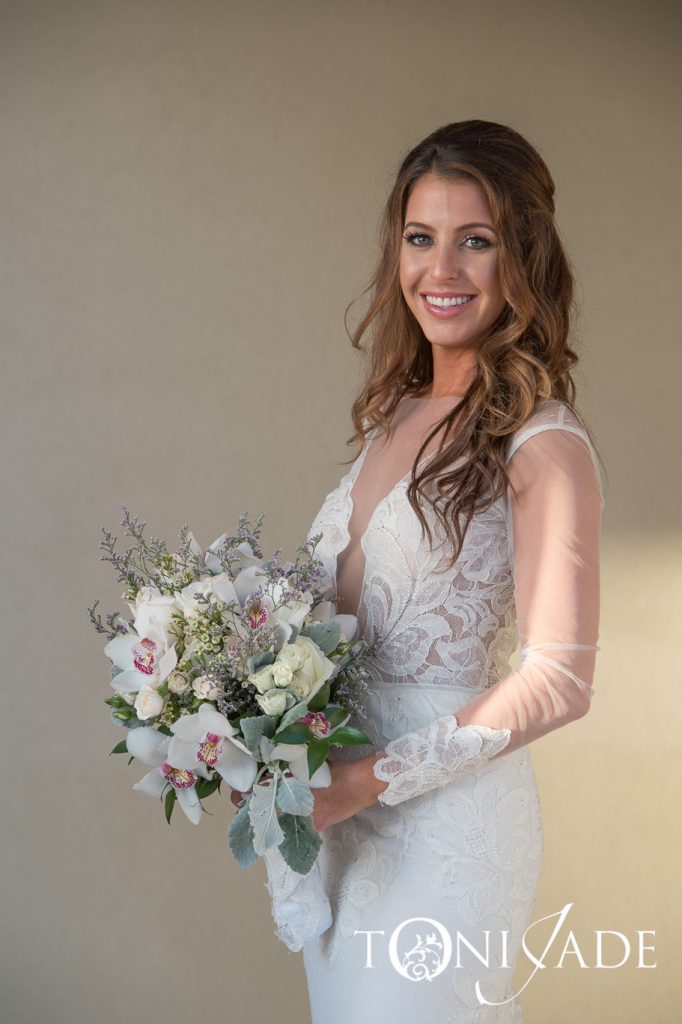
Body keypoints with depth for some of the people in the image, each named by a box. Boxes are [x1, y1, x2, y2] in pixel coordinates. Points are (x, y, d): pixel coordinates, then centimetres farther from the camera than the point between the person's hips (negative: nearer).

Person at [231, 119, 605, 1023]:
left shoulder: (543, 442, -14)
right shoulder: (395, 414, 8)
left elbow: (557, 683, -18)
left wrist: (376, 778, -18)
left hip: (449, 819, -7)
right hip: (344, 812, 7)